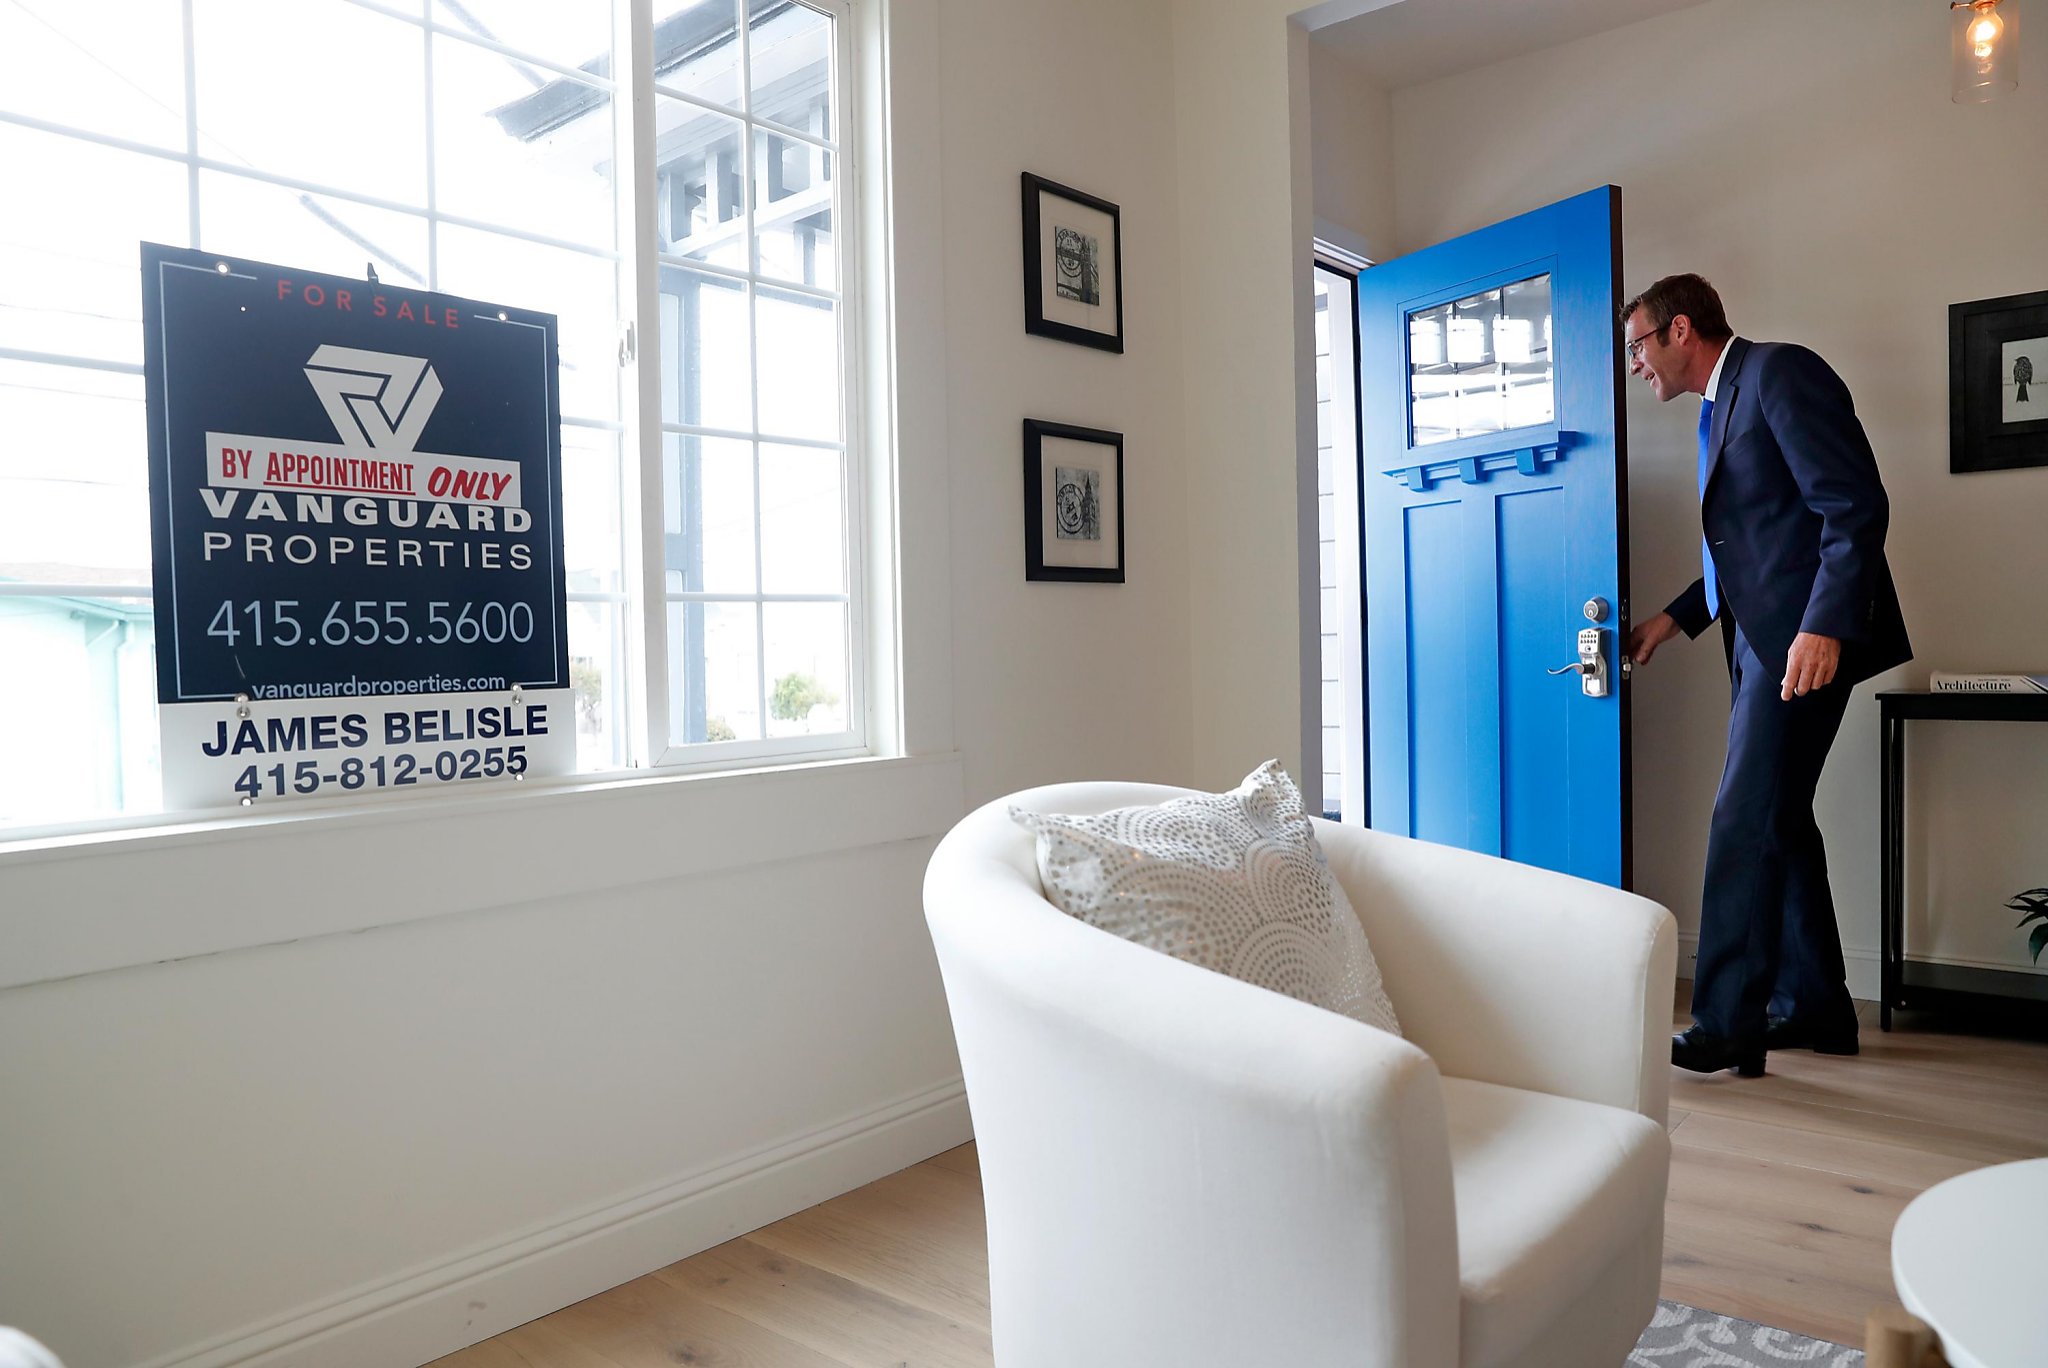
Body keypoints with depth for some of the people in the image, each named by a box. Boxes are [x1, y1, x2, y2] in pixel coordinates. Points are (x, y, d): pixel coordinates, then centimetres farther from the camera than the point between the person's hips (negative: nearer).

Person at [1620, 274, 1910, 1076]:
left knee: (1747, 822, -10)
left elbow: (1857, 506, -17)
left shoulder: (1780, 372, -9)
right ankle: (1813, 1008, 23)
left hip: (1807, 638, -10)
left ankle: (1728, 1026, -4)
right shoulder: (1721, 406, 20)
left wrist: (1824, 625, -26)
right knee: (1778, 820, 12)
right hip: (1762, 638, 10)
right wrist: (1677, 617, 15)